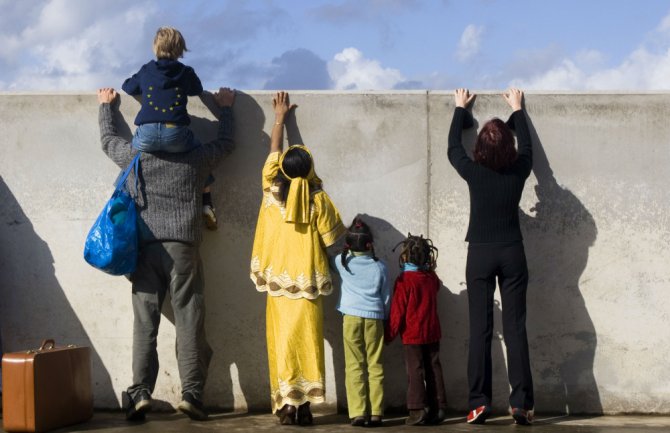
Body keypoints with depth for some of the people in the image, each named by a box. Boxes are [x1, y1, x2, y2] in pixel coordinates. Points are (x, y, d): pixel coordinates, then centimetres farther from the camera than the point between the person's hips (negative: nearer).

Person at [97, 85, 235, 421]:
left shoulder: (134, 157, 10)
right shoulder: (194, 159, 7)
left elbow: (108, 139, 30)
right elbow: (225, 143, 25)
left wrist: (106, 105, 44)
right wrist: (225, 108, 38)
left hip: (144, 248, 1)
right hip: (182, 247, -1)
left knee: (144, 323, 0)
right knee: (188, 321, 0)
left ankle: (140, 392, -7)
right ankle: (191, 393, -4)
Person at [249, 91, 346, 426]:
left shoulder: (272, 189, -2)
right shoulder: (317, 198, -6)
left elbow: (273, 151, 13)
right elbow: (333, 238, 1)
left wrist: (280, 117, 25)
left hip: (278, 280, 1)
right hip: (309, 280, -1)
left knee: (283, 343, 2)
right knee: (307, 342, 2)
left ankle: (286, 406, -1)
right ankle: (304, 407, 1)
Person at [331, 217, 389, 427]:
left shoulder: (342, 262, 4)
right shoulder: (379, 266, 5)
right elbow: (387, 296, 10)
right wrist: (384, 317, 22)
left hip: (351, 317, 0)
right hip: (374, 318, 0)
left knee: (355, 366, 0)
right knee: (375, 366, 2)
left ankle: (357, 413, -6)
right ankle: (375, 413, 0)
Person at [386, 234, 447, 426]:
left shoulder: (404, 280, -13)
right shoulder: (432, 277, 3)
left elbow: (398, 311, -11)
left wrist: (390, 334, -5)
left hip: (412, 334, -5)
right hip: (432, 332, 5)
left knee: (415, 370, -2)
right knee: (433, 369, 9)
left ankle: (418, 410, -5)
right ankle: (438, 408, 10)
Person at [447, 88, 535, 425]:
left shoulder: (474, 172, -8)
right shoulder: (518, 171, -4)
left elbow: (453, 148, 12)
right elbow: (527, 147, 18)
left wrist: (460, 109, 25)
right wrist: (517, 110, 32)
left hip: (480, 255, -1)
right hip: (512, 255, 1)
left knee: (480, 330, 0)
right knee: (515, 328, 1)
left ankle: (479, 403, -2)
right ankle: (521, 403, -2)